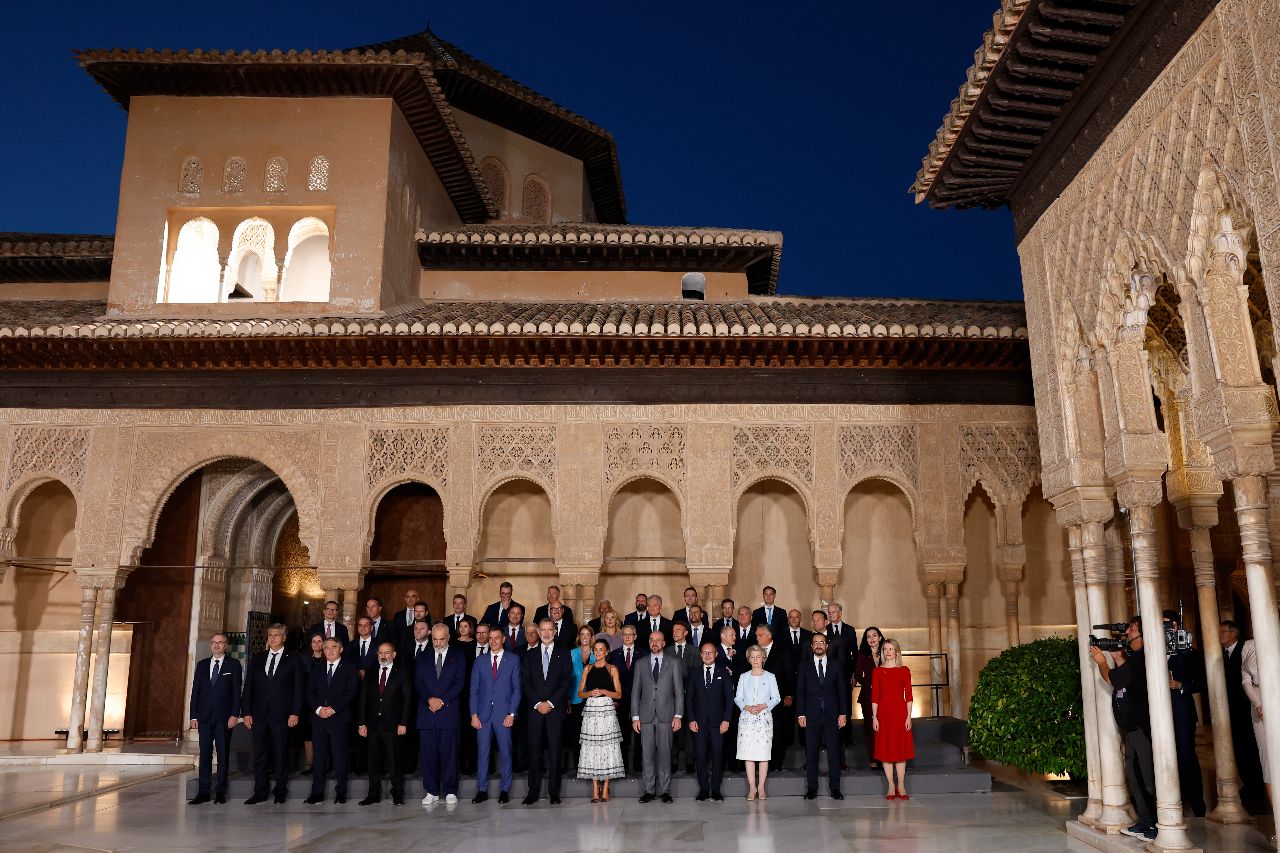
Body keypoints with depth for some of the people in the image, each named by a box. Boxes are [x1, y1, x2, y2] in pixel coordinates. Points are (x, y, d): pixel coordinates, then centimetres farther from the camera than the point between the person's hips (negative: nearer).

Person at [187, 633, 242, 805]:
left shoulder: (233, 664, 2)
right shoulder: (202, 665, 12)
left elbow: (236, 691, -2)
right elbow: (195, 691, 11)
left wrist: (235, 714, -10)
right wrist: (193, 716, 4)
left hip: (224, 717, -3)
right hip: (204, 716, 3)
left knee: (223, 755, 2)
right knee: (205, 754, 3)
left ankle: (220, 791, 8)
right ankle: (203, 792, 8)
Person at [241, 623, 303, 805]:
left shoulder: (293, 660, 2)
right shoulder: (257, 659, 12)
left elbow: (298, 688, -1)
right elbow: (248, 687, 10)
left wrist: (295, 713, -8)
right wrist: (246, 712, 2)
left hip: (282, 715, -3)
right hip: (259, 714, 3)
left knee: (281, 753, 4)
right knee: (259, 754, 4)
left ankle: (280, 791, 14)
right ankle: (260, 792, 12)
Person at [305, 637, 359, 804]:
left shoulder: (349, 668, 5)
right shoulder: (317, 670, 17)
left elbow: (351, 692, -4)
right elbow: (310, 692, 10)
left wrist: (333, 708, -12)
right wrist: (318, 708, -6)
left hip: (339, 718, -3)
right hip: (319, 718, 3)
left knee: (340, 755, -1)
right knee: (319, 755, 2)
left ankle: (340, 792, 5)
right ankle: (317, 793, 7)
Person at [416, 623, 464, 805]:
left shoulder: (457, 657, 8)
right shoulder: (422, 658, 14)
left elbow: (459, 683, 0)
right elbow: (418, 683, 6)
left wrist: (442, 700, -10)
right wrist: (430, 699, -10)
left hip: (448, 711, -2)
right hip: (426, 713, 2)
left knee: (449, 753, -1)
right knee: (428, 753, 2)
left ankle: (449, 791, 7)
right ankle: (431, 791, 11)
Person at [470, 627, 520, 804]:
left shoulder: (513, 660, 5)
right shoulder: (479, 661, 10)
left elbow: (516, 689, 2)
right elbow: (474, 690, 8)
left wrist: (511, 714, -6)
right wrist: (474, 714, -2)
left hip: (504, 714, -1)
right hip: (483, 714, 2)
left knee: (505, 752, 1)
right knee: (482, 752, 3)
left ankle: (504, 790, 11)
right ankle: (482, 790, 11)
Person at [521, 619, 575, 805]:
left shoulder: (564, 654, 7)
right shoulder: (530, 655, 12)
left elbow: (567, 681, 0)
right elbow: (525, 682, 6)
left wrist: (550, 703, -8)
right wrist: (538, 703, -7)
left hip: (556, 708, -1)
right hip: (535, 708, 1)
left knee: (554, 750, -1)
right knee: (534, 750, 0)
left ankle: (554, 792, 5)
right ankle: (533, 791, 6)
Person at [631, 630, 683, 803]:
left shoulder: (673, 662, 5)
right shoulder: (641, 663, 9)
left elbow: (679, 691, 3)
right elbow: (635, 692, 9)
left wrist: (678, 715, -4)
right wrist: (635, 716, 2)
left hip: (666, 716, -1)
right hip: (646, 716, 1)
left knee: (664, 753, 0)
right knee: (647, 753, 2)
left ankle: (664, 790, 9)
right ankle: (649, 790, 11)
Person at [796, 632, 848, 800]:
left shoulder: (836, 664, 6)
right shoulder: (804, 666, 6)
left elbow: (842, 690, 6)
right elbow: (799, 692, 5)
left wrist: (843, 713, -1)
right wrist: (800, 714, -3)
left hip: (832, 715, 0)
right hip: (811, 716, 0)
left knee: (834, 753, 1)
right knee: (811, 753, 3)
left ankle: (834, 788, 10)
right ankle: (812, 788, 11)